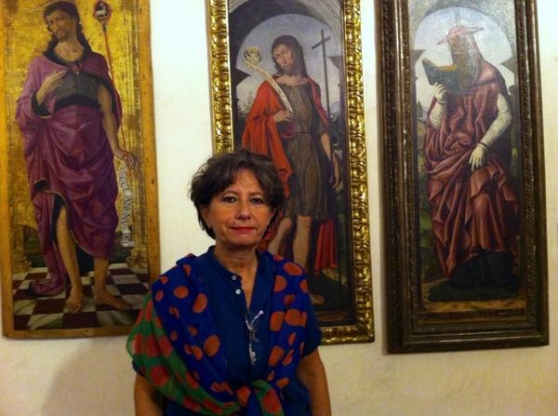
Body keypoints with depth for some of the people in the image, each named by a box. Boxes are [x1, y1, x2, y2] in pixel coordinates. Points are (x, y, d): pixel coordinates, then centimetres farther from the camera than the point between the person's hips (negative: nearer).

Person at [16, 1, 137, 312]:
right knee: (62, 216, -7)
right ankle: (76, 287, 4)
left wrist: (116, 148, -6)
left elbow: (106, 109, 4)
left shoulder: (97, 62, 10)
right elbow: (25, 112, 2)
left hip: (93, 147, 1)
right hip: (57, 148, -1)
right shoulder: (40, 64, 7)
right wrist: (43, 90, -17)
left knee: (104, 218, -3)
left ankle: (101, 289, 6)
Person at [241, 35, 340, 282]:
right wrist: (274, 119, -20)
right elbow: (254, 123, -2)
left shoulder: (311, 86, 13)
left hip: (310, 157, 4)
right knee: (286, 221, -10)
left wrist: (332, 159, 7)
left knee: (306, 222, 1)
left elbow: (321, 126, 12)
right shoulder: (269, 88, 1)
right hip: (283, 158, -4)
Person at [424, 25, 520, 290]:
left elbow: (505, 115, -7)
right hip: (451, 159, 3)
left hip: (482, 156, -3)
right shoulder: (446, 81, 12)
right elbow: (434, 124, 7)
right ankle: (465, 272, -4)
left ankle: (498, 270, -18)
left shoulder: (490, 79, 3)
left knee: (485, 203, -23)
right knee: (454, 213, -8)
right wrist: (440, 102, -12)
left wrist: (483, 145, -18)